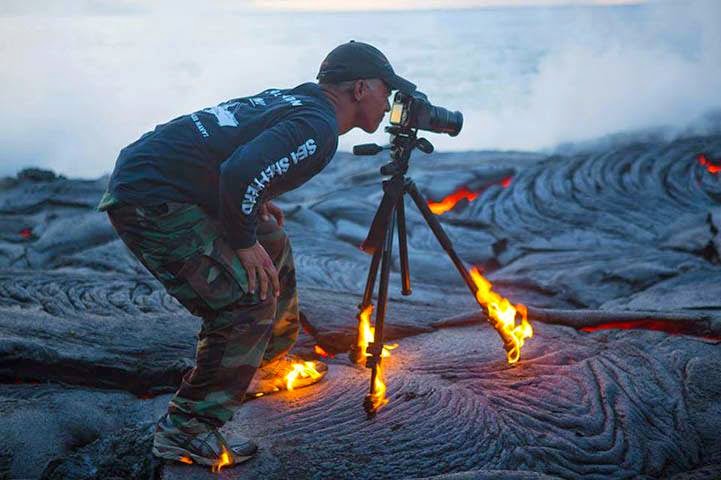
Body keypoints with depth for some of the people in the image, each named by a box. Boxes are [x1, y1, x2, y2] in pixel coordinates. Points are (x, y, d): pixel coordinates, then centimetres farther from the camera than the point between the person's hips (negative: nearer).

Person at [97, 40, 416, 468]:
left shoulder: (290, 99, 15)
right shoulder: (318, 127, -15)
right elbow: (240, 173, -29)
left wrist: (255, 203, 15)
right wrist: (244, 242, -14)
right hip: (150, 199, -10)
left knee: (272, 246, 20)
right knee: (248, 301, -12)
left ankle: (267, 367, 35)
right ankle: (186, 430, -2)